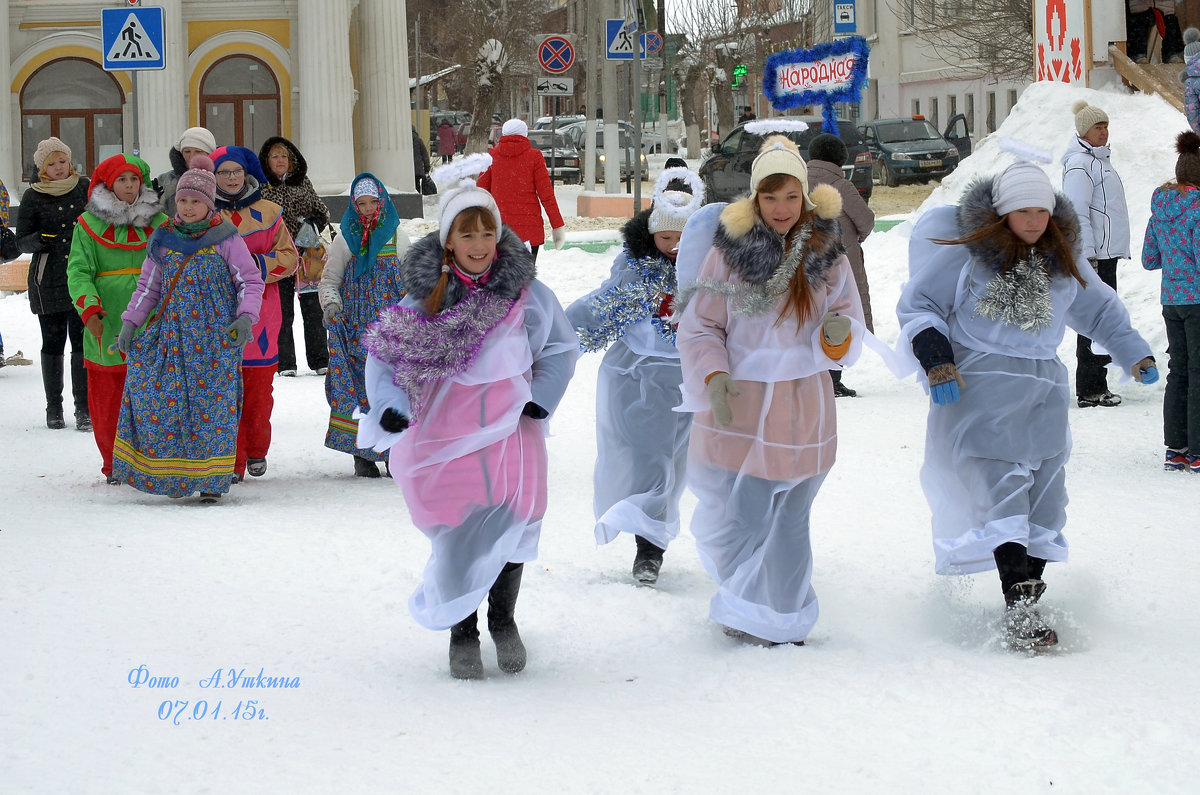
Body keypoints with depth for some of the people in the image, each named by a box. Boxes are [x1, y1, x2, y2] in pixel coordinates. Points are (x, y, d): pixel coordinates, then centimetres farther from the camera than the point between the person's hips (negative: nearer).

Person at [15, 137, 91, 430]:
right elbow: (22, 240, 2)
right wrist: (39, 240, -19)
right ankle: (54, 408, 14)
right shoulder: (33, 197, 1)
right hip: (49, 282, -1)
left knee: (82, 340, -4)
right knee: (52, 342, 4)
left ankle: (84, 408, -1)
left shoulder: (85, 188, 5)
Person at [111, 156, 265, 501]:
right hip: (172, 334, 3)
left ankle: (211, 478, -2)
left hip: (216, 337, -3)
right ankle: (165, 471, 5)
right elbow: (147, 287, 17)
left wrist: (246, 317, -12)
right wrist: (130, 323, 7)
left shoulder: (225, 239, 0)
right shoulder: (162, 240, 11)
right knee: (158, 396, -5)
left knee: (212, 402, -7)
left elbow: (251, 280, 3)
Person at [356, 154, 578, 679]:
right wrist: (387, 405, -14)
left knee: (509, 526, 3)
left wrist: (541, 400, 2)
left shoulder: (525, 292, -4)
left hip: (509, 433, 1)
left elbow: (562, 346, 10)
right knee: (456, 534, 2)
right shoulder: (425, 297, -5)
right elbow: (382, 355, 2)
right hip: (444, 435, 0)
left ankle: (503, 620, 28)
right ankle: (462, 631, 22)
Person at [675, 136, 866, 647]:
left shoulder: (828, 258, 2)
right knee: (734, 520, -1)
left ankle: (777, 623, 27)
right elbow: (698, 328, -3)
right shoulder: (729, 252, -5)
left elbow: (846, 346, 4)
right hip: (736, 409, -2)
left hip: (802, 411, 2)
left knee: (788, 524, 10)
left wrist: (838, 334, -20)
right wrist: (714, 377, -20)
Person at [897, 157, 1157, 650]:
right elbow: (917, 305, 1)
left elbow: (1099, 310, 28)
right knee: (1001, 488, -19)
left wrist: (1134, 353, 23)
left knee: (1045, 494, 1)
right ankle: (1019, 611, -27)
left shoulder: (1063, 259, 12)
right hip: (980, 386, -6)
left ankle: (1028, 586, 9)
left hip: (1044, 388, 6)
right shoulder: (964, 251, -4)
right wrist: (935, 359, -11)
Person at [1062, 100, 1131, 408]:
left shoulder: (1098, 159, 19)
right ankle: (1089, 391, -7)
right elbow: (1077, 213, -20)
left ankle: (1095, 386, 18)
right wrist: (1087, 257, -23)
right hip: (1093, 255, -10)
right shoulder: (1079, 164, -13)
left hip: (1106, 253, 10)